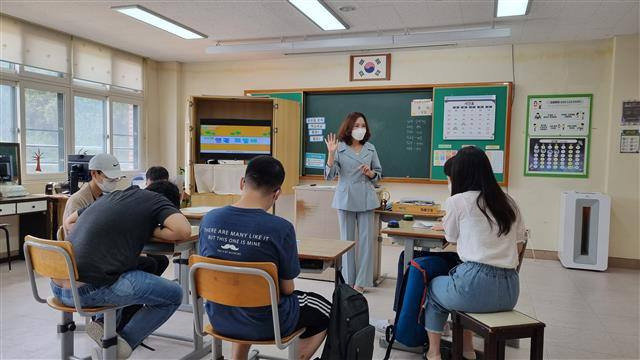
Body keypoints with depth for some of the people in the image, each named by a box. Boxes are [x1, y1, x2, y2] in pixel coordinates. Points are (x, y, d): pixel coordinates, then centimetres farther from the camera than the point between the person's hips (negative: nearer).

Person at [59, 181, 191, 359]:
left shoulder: (112, 196, 22)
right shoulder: (156, 199, 3)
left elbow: (69, 222, 30)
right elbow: (184, 230, -12)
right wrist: (152, 231, 6)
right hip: (90, 289, -8)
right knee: (174, 295, 3)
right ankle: (121, 343, 3)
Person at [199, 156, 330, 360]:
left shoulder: (209, 219, -10)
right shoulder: (281, 228, -24)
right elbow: (287, 288, -13)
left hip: (219, 317, 5)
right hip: (265, 323, -4)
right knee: (325, 312, 21)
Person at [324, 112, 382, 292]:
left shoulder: (370, 148, 5)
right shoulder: (340, 148, -4)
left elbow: (379, 174, 14)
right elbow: (329, 175, -8)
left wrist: (370, 173, -8)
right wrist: (331, 154, -20)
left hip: (366, 199, 2)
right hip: (345, 198, -2)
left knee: (366, 240, 1)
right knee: (347, 240, 7)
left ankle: (361, 282, 12)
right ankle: (348, 281, 19)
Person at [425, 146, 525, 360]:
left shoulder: (457, 201, -4)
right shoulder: (509, 203, 11)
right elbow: (518, 245, 16)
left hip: (477, 287, -6)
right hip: (510, 292, 6)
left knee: (433, 289, 26)